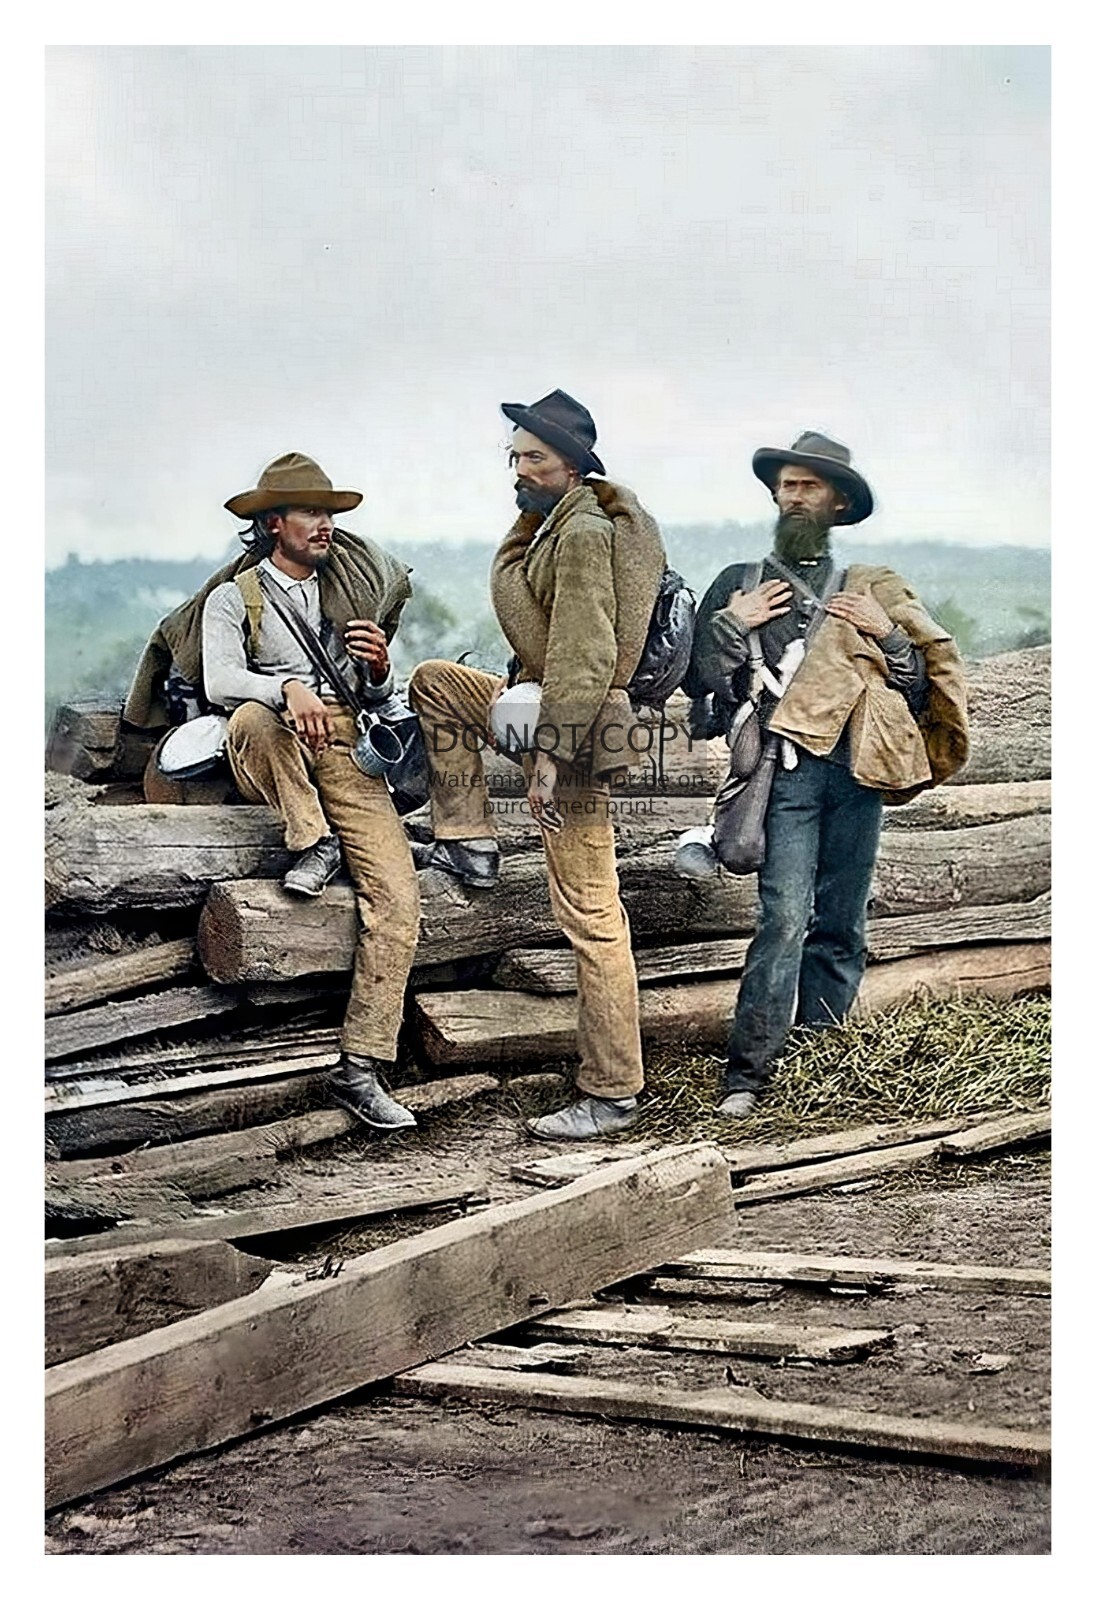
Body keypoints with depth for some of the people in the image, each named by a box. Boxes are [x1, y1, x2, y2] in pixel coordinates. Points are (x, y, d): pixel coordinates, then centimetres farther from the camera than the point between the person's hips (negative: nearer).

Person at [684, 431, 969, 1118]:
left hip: (857, 771, 3)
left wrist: (886, 636, 1)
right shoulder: (741, 584, 15)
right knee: (785, 918, -15)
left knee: (842, 926, 3)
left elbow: (920, 688, 16)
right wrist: (730, 624, -3)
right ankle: (748, 1073, -14)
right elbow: (702, 682, 9)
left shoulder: (871, 591, 19)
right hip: (784, 771, -2)